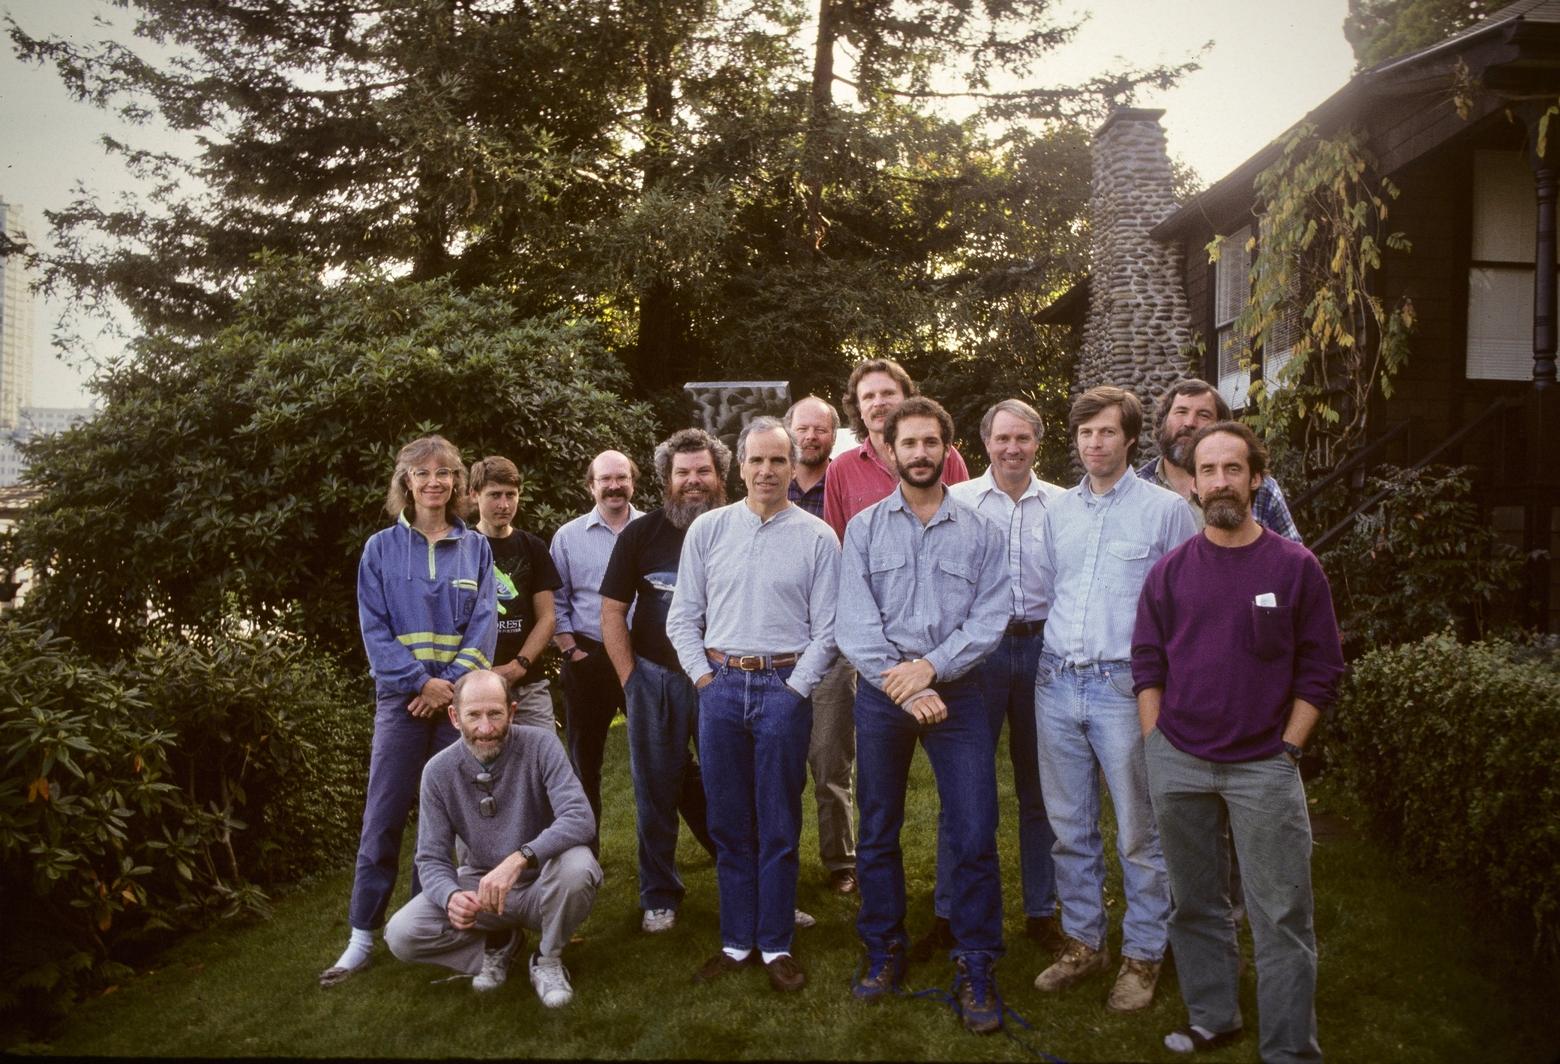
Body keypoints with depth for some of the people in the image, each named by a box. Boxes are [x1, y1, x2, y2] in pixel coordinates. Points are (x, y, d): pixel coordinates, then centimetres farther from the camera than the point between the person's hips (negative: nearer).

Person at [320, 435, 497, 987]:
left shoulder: (475, 548, 7)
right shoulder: (382, 548, 4)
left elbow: (484, 623, 0)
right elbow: (374, 629, -2)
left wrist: (450, 682, -13)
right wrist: (421, 681, -13)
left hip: (458, 696, 1)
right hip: (401, 697, -1)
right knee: (384, 817, -1)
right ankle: (362, 936, 8)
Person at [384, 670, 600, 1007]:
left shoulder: (540, 745, -18)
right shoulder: (439, 771, -10)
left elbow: (580, 819, -30)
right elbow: (431, 859, -8)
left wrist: (519, 859, -46)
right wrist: (451, 896, -32)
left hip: (542, 885, -2)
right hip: (479, 885, 3)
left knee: (576, 865, -35)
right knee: (401, 935, -20)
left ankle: (548, 960, -5)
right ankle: (499, 942, 8)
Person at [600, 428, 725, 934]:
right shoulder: (640, 533, 1)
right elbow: (612, 611, 3)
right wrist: (631, 678, -3)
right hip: (655, 679, 1)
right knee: (656, 791, 9)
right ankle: (659, 896, 23)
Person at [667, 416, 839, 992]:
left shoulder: (817, 537, 1)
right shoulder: (707, 529, 7)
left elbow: (826, 629, 0)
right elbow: (682, 616, 9)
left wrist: (795, 688, -6)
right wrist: (703, 675, 1)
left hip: (784, 689, -2)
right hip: (719, 685, 2)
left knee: (779, 827, 4)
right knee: (728, 824, 9)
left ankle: (776, 944, 17)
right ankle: (736, 940, 21)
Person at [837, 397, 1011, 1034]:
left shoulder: (980, 531, 5)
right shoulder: (864, 527, 5)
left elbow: (990, 619, -3)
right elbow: (853, 622, -4)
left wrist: (929, 667, -15)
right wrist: (902, 687, -13)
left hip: (955, 690, -1)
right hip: (879, 691, 1)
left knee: (973, 834, -3)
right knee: (877, 831, 10)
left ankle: (975, 968, 12)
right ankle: (885, 952, 27)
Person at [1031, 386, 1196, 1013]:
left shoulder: (1166, 510, -1)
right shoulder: (1057, 511, 12)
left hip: (1125, 685, -4)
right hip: (1056, 683, 5)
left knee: (1138, 832, 3)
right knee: (1069, 827, 12)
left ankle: (1142, 955, 18)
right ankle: (1083, 942, 27)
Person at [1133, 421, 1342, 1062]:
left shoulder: (1295, 567, -3)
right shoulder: (1170, 571, 3)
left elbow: (1319, 671, -1)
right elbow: (1146, 665, 6)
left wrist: (1286, 750, -5)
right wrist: (1158, 748, 1)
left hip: (1264, 767, -2)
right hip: (1177, 764, 3)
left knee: (1281, 917, 2)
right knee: (1194, 906, 16)